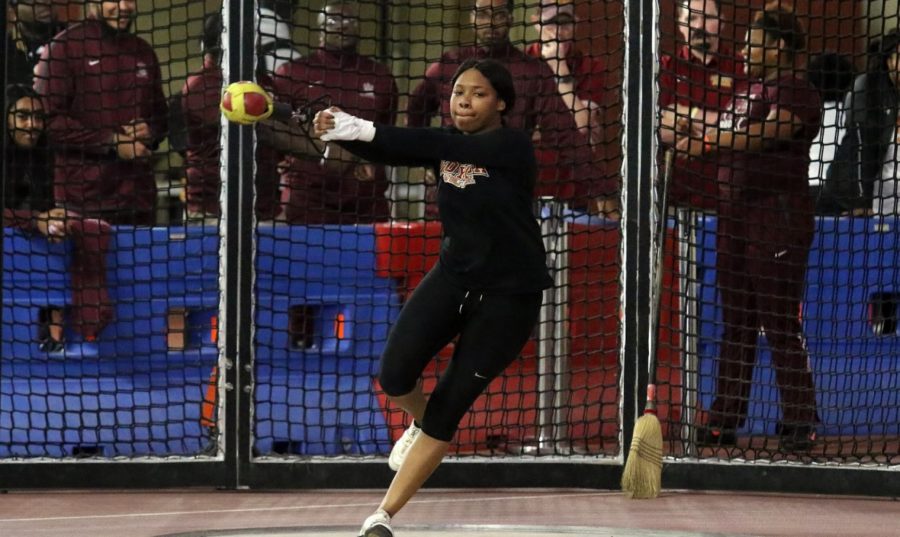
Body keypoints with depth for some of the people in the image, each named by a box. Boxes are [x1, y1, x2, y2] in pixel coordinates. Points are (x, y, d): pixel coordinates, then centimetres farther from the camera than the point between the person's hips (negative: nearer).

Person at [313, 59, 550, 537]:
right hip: (455, 277, 5)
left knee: (449, 406, -4)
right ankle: (420, 423, 23)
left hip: (509, 294, -5)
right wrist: (342, 133, -39)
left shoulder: (513, 147, -16)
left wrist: (368, 131, -41)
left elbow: (444, 147, -32)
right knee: (395, 377, -14)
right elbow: (388, 152, -17)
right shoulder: (447, 144, 0)